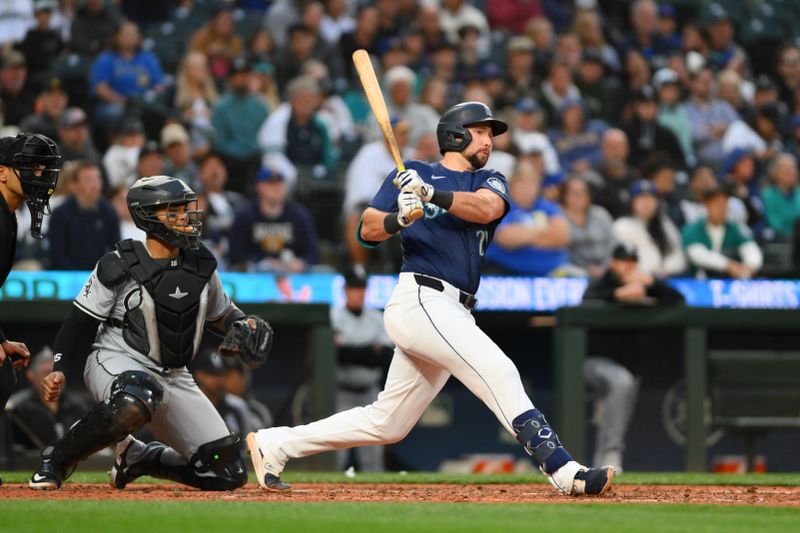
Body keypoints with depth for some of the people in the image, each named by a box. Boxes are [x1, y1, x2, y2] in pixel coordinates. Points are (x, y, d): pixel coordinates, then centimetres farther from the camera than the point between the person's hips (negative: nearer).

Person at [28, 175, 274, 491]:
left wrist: (244, 326, -4)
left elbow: (223, 314, 18)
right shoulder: (119, 267, -12)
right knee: (136, 401, -45)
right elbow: (80, 321, -6)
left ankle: (135, 457, 22)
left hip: (173, 376, 6)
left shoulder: (201, 266, 4)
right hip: (116, 363, -6)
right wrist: (58, 368, -18)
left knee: (228, 474, 0)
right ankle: (55, 460, -24)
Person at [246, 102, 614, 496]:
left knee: (387, 423, 10)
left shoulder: (489, 182, 17)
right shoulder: (412, 174, 7)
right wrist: (399, 218, -21)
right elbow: (368, 231, 0)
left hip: (452, 315, 7)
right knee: (499, 372, -21)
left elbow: (486, 208, -8)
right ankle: (562, 470, -27)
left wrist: (433, 194, -25)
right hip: (421, 299, -7)